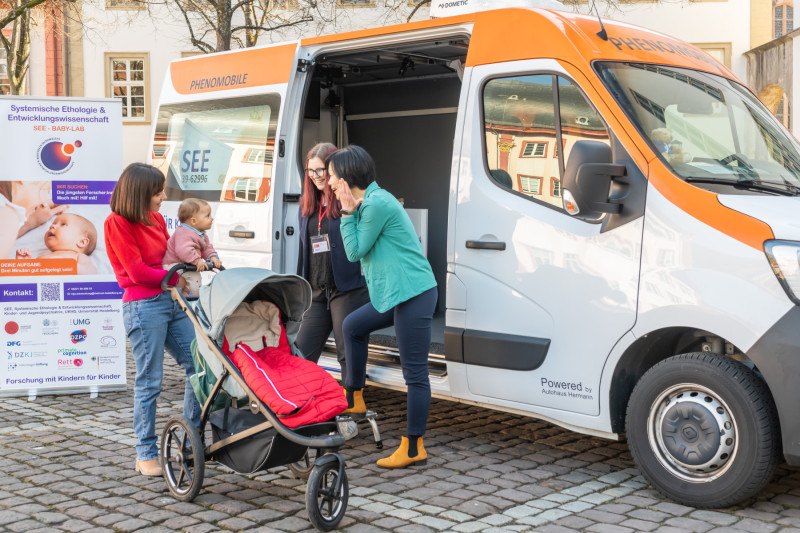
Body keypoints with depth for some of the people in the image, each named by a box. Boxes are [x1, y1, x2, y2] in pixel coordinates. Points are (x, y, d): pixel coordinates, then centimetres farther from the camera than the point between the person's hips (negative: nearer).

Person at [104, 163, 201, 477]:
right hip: (144, 306, -8)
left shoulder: (156, 219, 13)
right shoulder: (117, 223, -9)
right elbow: (138, 272, -12)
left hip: (172, 301, 8)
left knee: (199, 365, 6)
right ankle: (146, 454, 10)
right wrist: (177, 277, -6)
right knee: (149, 382, -2)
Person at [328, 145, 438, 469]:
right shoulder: (368, 202, 16)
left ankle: (413, 448, 1)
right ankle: (354, 399, 35)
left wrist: (348, 213, -6)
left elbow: (355, 252, -9)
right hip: (396, 294, 11)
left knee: (414, 372, -5)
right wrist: (351, 212, 6)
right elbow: (357, 252, 15)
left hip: (413, 294, -11)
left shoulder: (376, 204, -16)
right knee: (353, 326, 24)